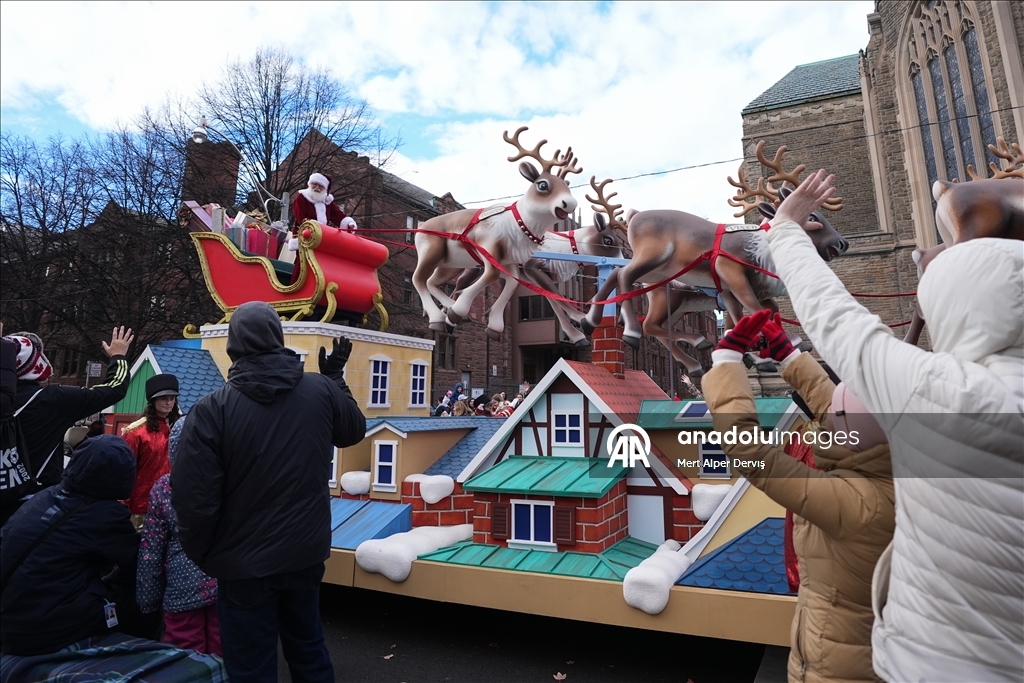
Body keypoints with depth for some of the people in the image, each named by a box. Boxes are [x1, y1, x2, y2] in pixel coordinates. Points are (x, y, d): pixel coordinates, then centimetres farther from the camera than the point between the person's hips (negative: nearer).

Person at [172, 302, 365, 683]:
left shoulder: (212, 408, -18)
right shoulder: (322, 390, -9)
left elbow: (193, 497, -17)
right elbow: (354, 431, 11)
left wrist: (200, 555, 2)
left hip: (245, 563, -3)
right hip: (307, 552, 4)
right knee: (308, 648, 24)